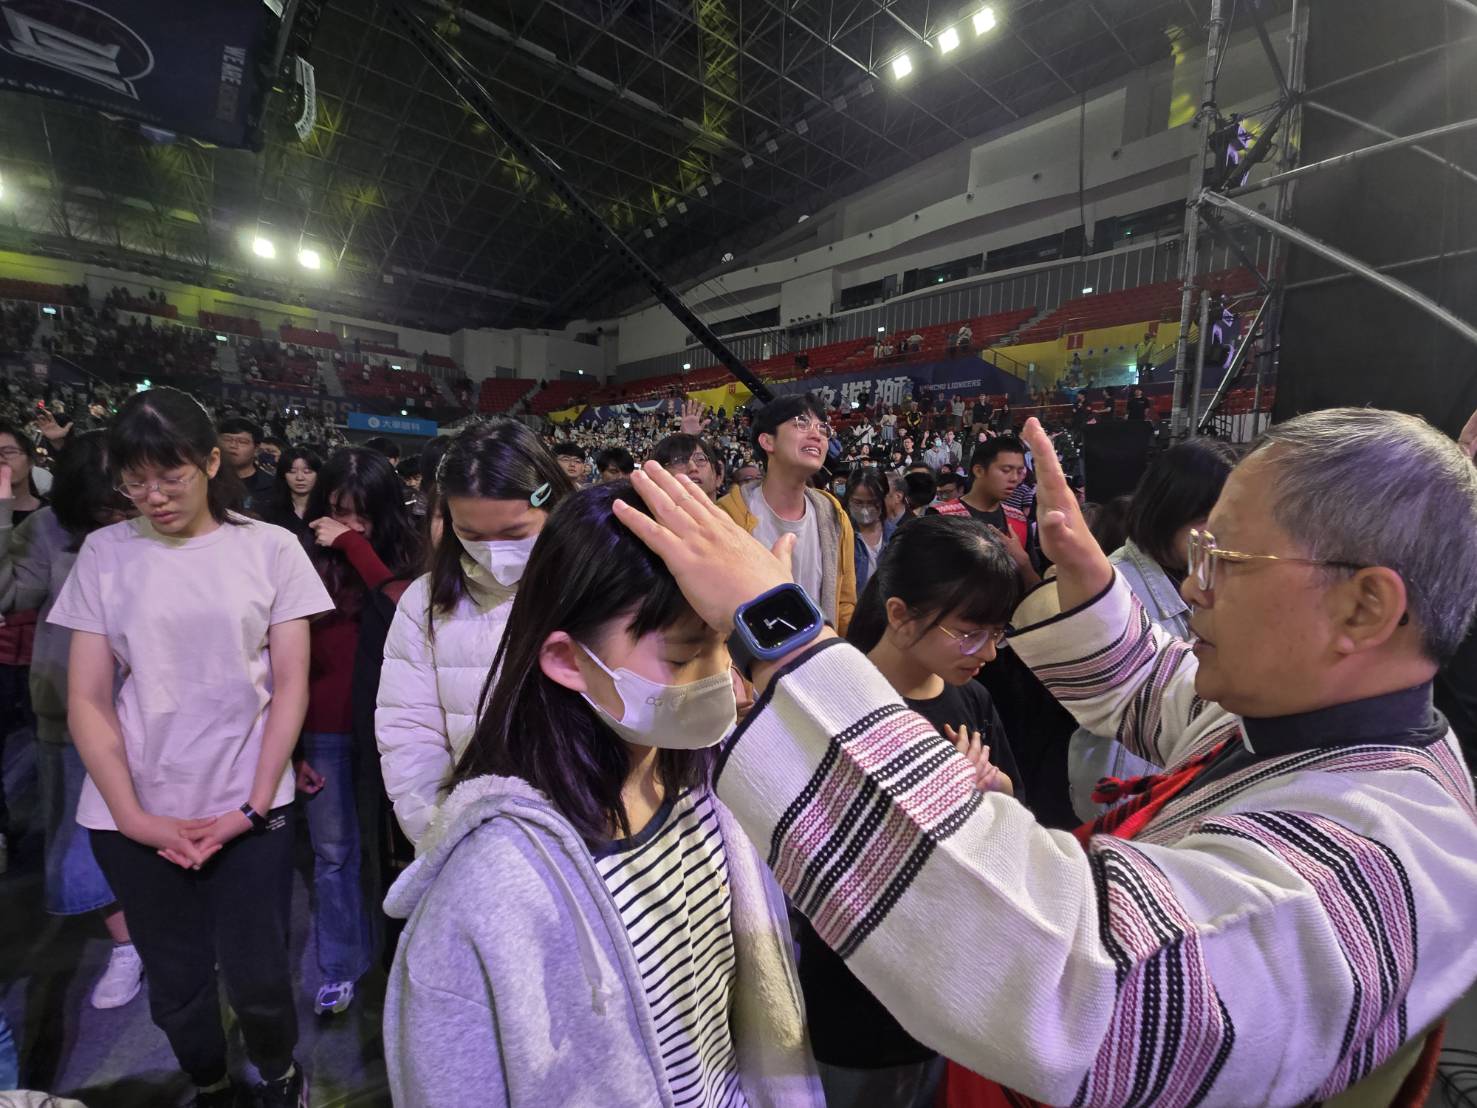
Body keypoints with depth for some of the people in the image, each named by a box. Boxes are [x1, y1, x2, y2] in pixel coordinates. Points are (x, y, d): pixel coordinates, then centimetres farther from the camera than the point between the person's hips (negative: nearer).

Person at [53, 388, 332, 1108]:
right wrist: (133, 815, -7)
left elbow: (290, 686, -3)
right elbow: (87, 701, 1)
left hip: (247, 810, -1)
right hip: (135, 817, 2)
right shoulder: (104, 553, 1)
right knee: (175, 984, 14)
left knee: (257, 978, 4)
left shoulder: (270, 548, -3)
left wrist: (253, 806, -8)